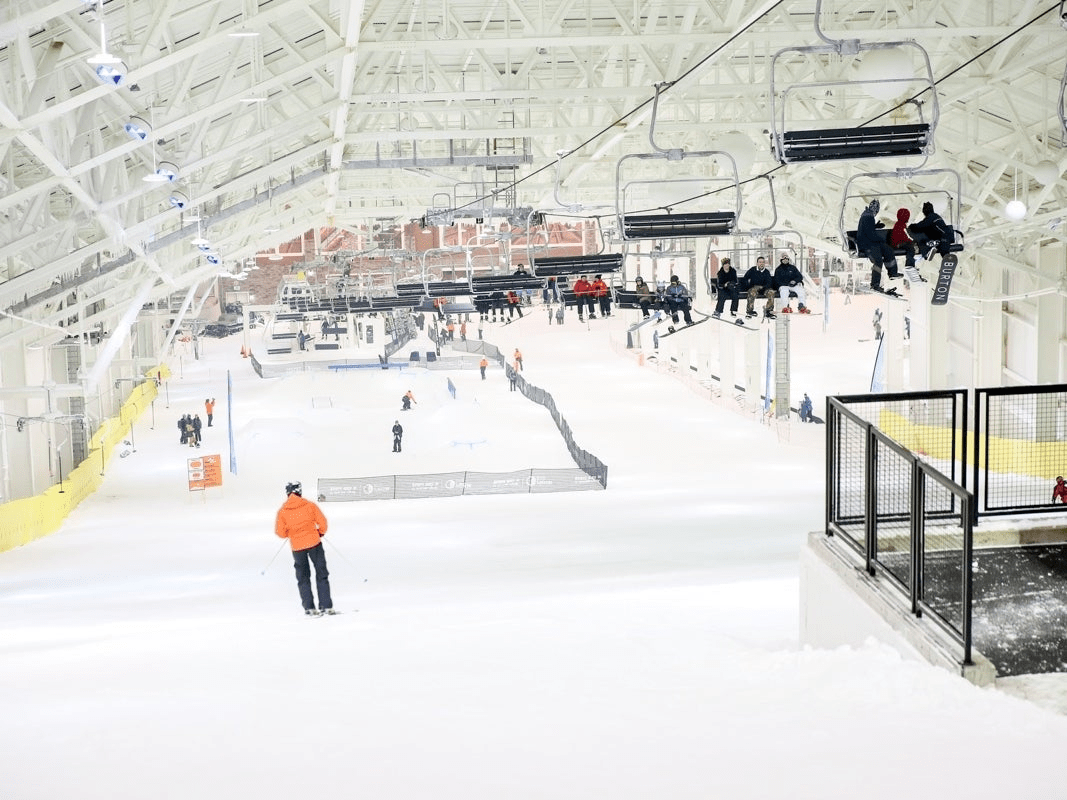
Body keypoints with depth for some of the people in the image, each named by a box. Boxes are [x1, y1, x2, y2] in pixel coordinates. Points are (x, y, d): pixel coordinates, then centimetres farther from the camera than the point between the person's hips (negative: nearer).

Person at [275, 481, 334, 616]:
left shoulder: (282, 511, -5)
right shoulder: (309, 505, -7)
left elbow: (280, 532, -4)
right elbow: (322, 522, -4)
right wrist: (321, 532, 16)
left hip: (297, 547, 1)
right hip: (314, 543, -1)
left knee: (303, 578, 13)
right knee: (321, 575, 9)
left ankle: (309, 608, 7)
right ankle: (326, 606, 6)